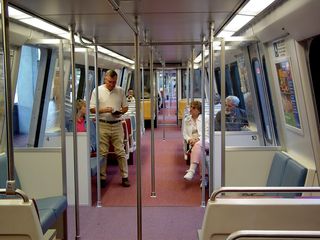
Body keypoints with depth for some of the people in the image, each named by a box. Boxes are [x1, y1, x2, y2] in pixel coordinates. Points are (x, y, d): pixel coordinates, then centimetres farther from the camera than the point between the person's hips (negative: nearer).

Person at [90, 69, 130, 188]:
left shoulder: (120, 91, 5)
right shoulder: (97, 90, -1)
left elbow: (125, 107, 11)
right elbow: (92, 109, -2)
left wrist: (120, 112, -10)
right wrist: (103, 110, -18)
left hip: (117, 125, 1)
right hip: (102, 125, -1)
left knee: (120, 152, 3)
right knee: (102, 153, 4)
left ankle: (125, 177, 11)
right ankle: (102, 177, 15)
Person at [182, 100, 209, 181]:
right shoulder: (186, 120, 22)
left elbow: (207, 133, 2)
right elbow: (185, 134, 15)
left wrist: (198, 139, -16)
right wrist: (190, 139, -8)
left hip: (204, 141, -2)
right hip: (193, 143, 2)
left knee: (197, 145, -38)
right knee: (199, 151, -34)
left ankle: (191, 171, -49)